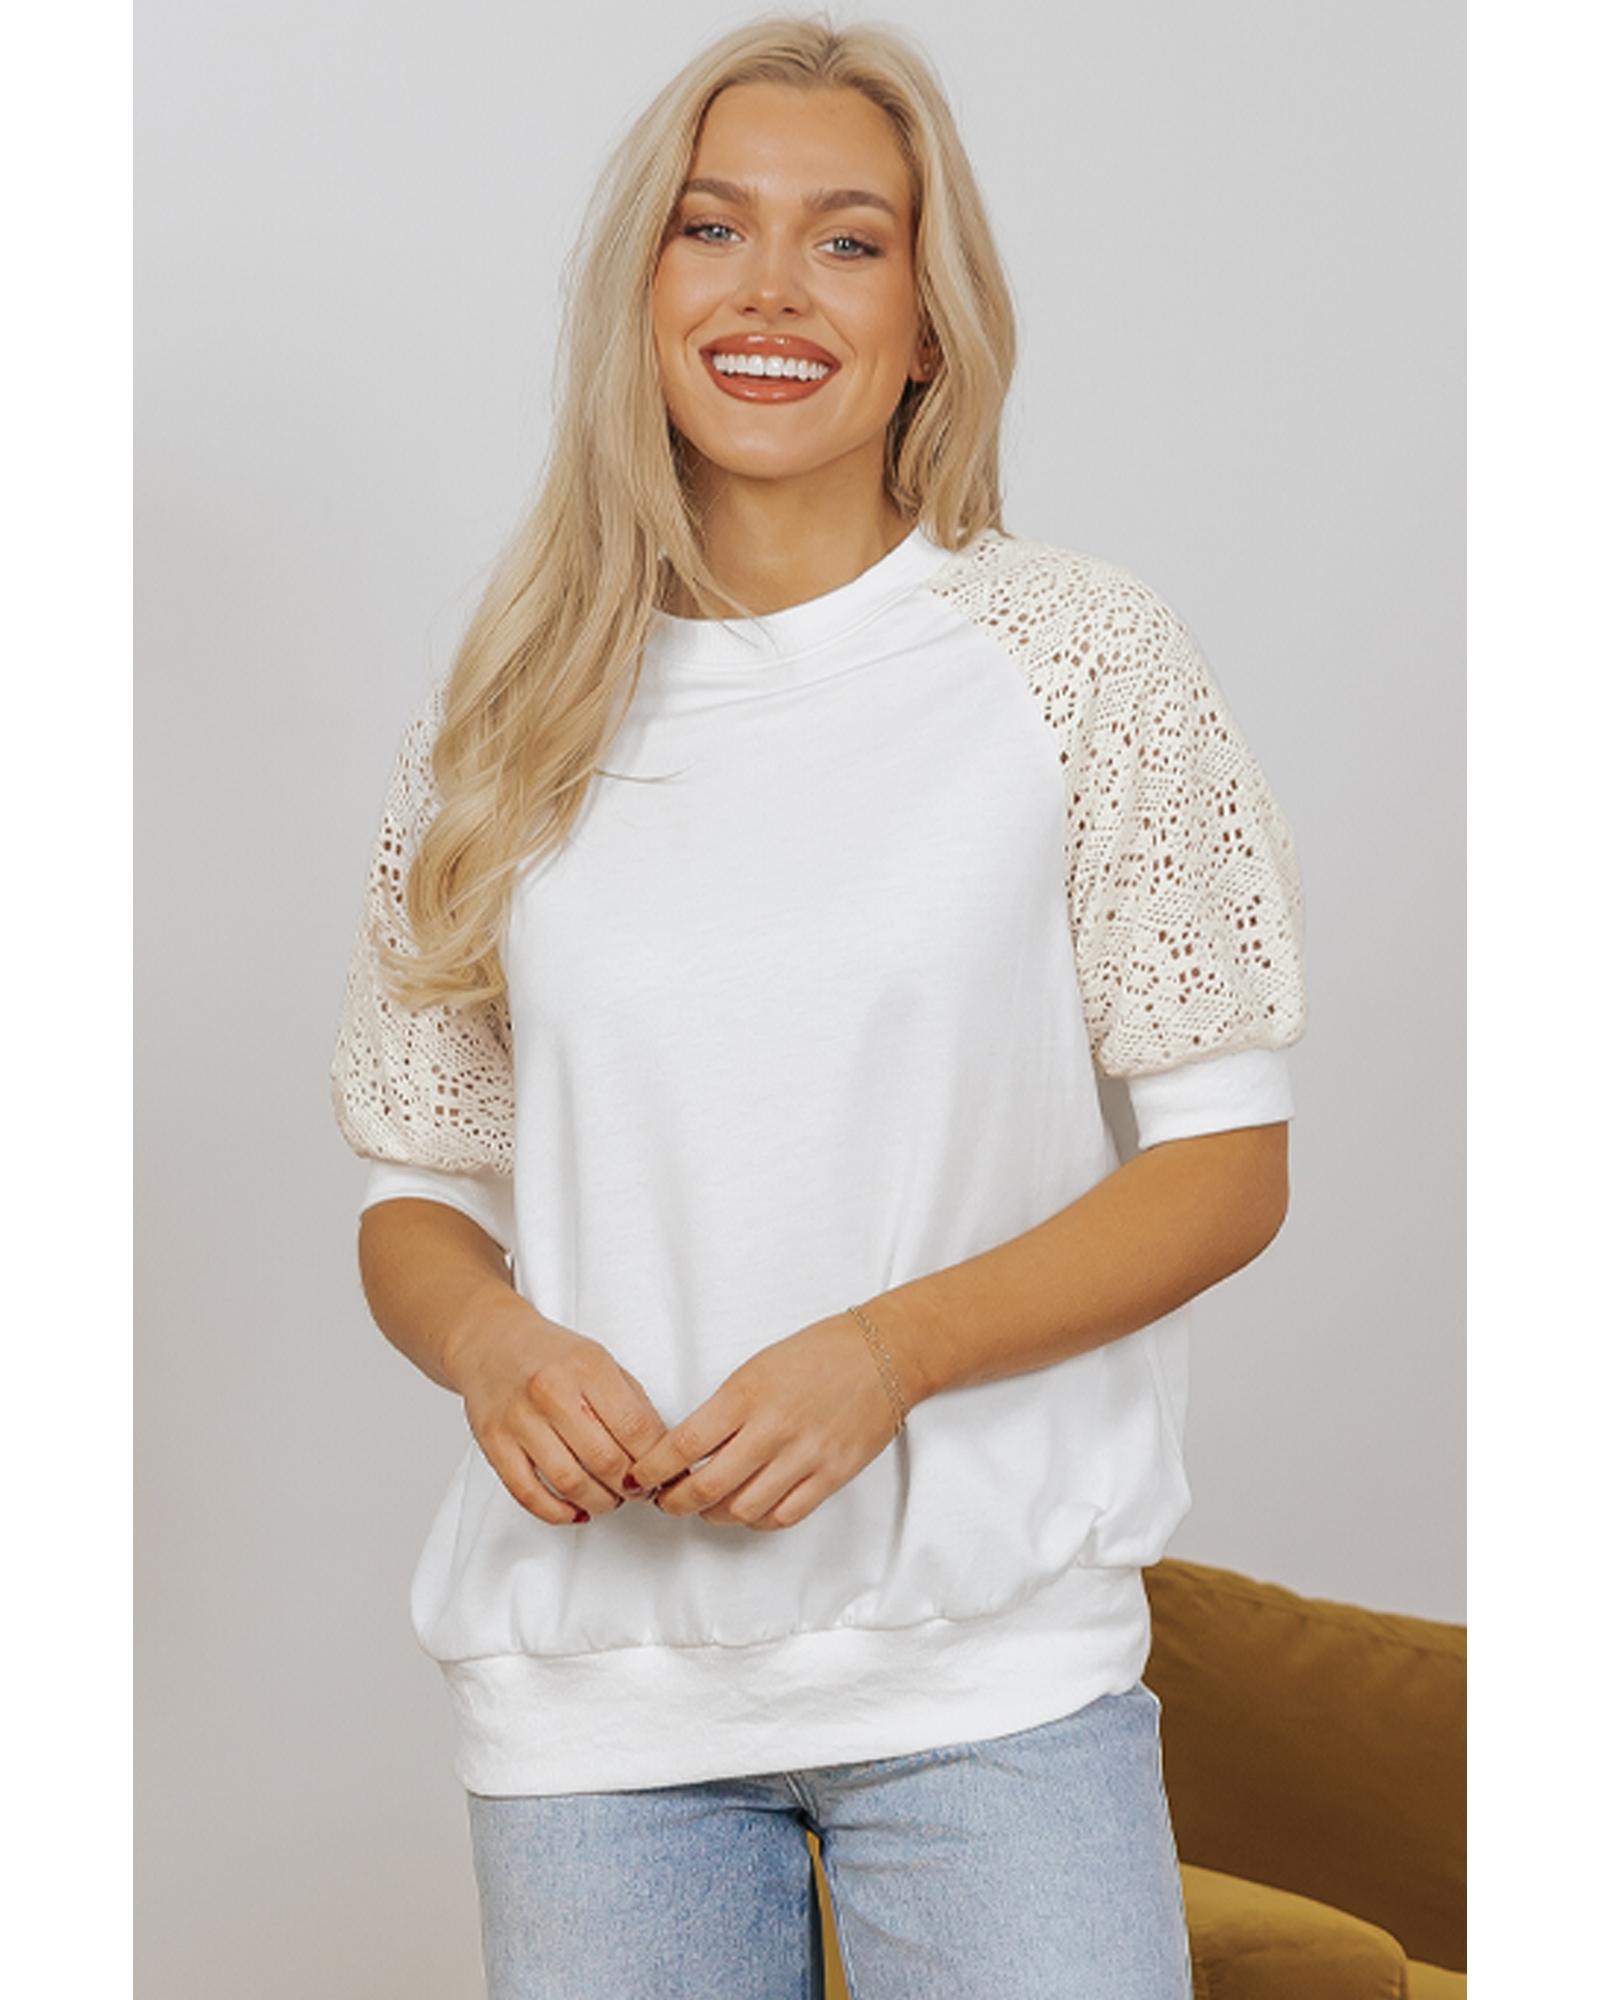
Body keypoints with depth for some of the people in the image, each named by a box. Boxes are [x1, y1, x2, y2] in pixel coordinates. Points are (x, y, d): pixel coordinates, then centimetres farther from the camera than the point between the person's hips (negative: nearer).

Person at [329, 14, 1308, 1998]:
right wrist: (494, 1342, -12)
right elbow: (415, 1193, 11)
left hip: (988, 1662, -2)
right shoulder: (508, 713, 6)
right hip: (588, 1674, 2)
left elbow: (1230, 1158, -2)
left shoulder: (1079, 652, -1)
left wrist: (883, 1350, -15)